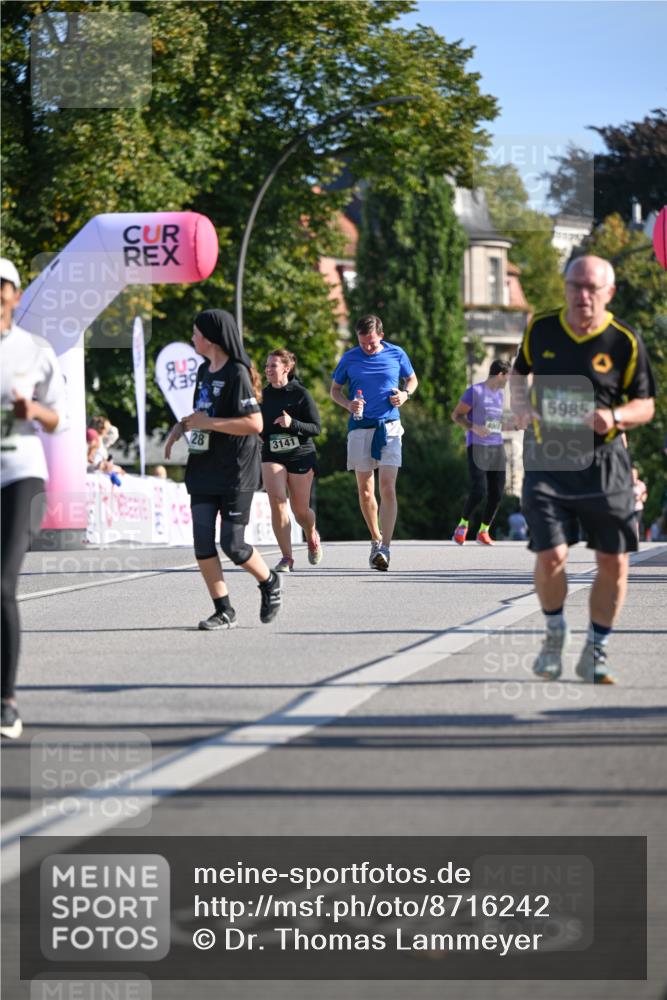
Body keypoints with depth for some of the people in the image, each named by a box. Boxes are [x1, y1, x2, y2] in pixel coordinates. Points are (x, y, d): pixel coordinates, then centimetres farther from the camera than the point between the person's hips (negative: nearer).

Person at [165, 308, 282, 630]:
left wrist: (208, 423, -20)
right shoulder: (204, 371, 12)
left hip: (236, 471, -8)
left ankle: (270, 583, 23)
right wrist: (181, 426, 7)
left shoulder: (236, 374, -14)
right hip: (204, 469, 8)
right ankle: (224, 611, 5)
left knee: (232, 545, -6)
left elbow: (254, 423, -21)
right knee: (202, 541, -2)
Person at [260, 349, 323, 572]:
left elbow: (316, 428, -8)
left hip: (301, 455, -2)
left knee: (301, 511, 4)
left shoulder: (301, 394, -7)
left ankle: (312, 537, 40)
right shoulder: (264, 395, 5)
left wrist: (293, 424, -23)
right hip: (272, 456, 3)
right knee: (277, 501, -17)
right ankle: (286, 558, -12)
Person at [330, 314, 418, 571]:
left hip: (389, 427, -1)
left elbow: (412, 379, 19)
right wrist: (348, 404, -9)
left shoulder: (396, 354, 3)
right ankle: (376, 539, 25)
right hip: (360, 427, 1)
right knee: (365, 490, 5)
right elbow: (334, 390, 12)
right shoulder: (349, 358, 3)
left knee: (387, 488, -13)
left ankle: (385, 548, -17)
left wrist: (405, 394, -4)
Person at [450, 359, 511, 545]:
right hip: (477, 446, -7)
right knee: (479, 491, -15)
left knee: (497, 493, 1)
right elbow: (456, 415, -4)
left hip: (497, 446, 7)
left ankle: (484, 531, 15)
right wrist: (473, 427, -19)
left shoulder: (501, 394, 17)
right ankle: (463, 524, 7)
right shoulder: (475, 391, -5)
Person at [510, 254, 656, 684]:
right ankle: (556, 633, 17)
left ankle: (596, 651, 21)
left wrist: (615, 417, -20)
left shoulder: (625, 341, -6)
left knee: (614, 562, 1)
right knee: (551, 555, -12)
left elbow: (645, 405, 1)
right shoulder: (541, 328, 0)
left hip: (603, 463, 0)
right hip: (547, 459, 0)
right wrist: (521, 405, 0)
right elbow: (520, 371, 20)